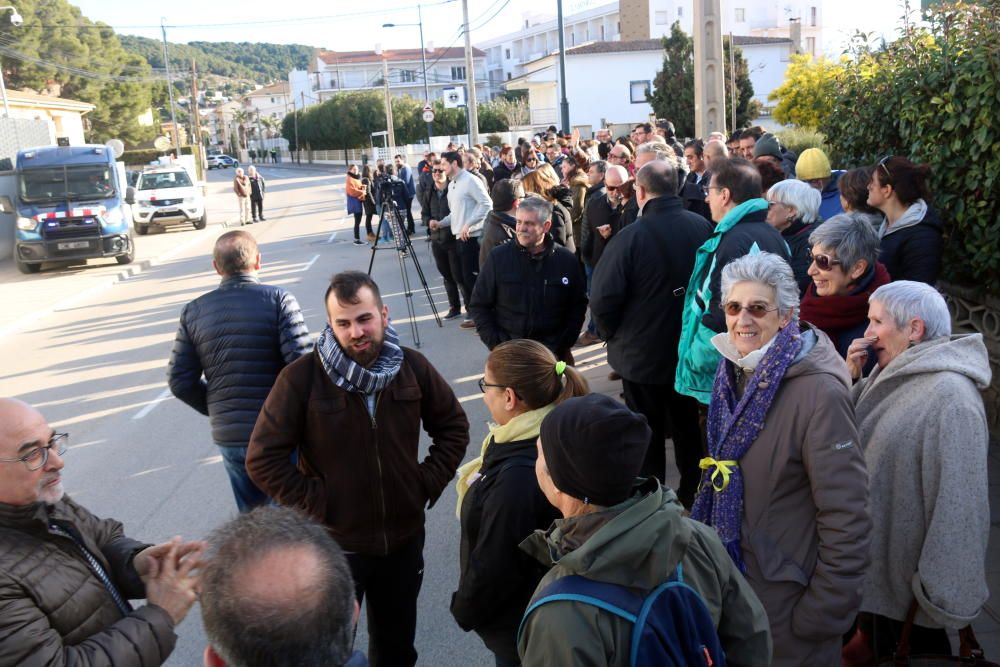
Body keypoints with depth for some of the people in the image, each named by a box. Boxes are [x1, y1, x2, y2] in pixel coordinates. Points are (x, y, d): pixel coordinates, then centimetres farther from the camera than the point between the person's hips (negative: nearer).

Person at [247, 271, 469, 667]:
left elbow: (453, 427, 7)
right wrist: (315, 506, -15)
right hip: (333, 544, -3)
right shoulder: (301, 377, -17)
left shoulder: (412, 366, -6)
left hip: (404, 538, 3)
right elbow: (264, 459, -14)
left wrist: (428, 484, -2)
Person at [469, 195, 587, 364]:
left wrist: (561, 346, -2)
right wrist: (496, 345, -7)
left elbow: (578, 306, 7)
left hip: (552, 351, 0)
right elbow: (479, 305, 2)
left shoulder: (567, 260, -1)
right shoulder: (499, 257, -3)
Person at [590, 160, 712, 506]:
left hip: (641, 353, -4)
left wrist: (614, 335, -4)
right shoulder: (703, 228, -10)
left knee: (647, 432, 12)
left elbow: (603, 299, -22)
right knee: (688, 425, 21)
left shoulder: (633, 235, -23)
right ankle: (691, 494, 36)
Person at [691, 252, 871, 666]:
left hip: (786, 594, -7)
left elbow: (847, 520, -22)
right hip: (731, 572, 7)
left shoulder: (819, 393, -25)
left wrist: (825, 613, -18)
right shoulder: (735, 373, -1)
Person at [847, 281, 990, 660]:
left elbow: (959, 503, -25)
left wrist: (945, 592, -22)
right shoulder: (892, 376, 4)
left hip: (907, 583, -8)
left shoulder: (949, 398, -24)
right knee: (880, 651, 24)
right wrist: (851, 379, -4)